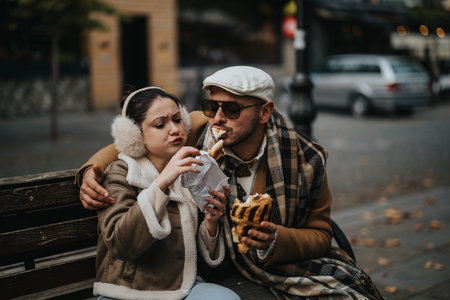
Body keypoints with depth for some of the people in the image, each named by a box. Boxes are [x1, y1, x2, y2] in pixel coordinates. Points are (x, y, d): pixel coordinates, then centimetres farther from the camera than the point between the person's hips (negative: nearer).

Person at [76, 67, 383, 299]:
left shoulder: (305, 159, -13)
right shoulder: (197, 133, -13)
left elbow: (320, 234, -2)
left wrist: (276, 241, -24)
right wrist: (92, 171, -16)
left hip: (285, 262, 1)